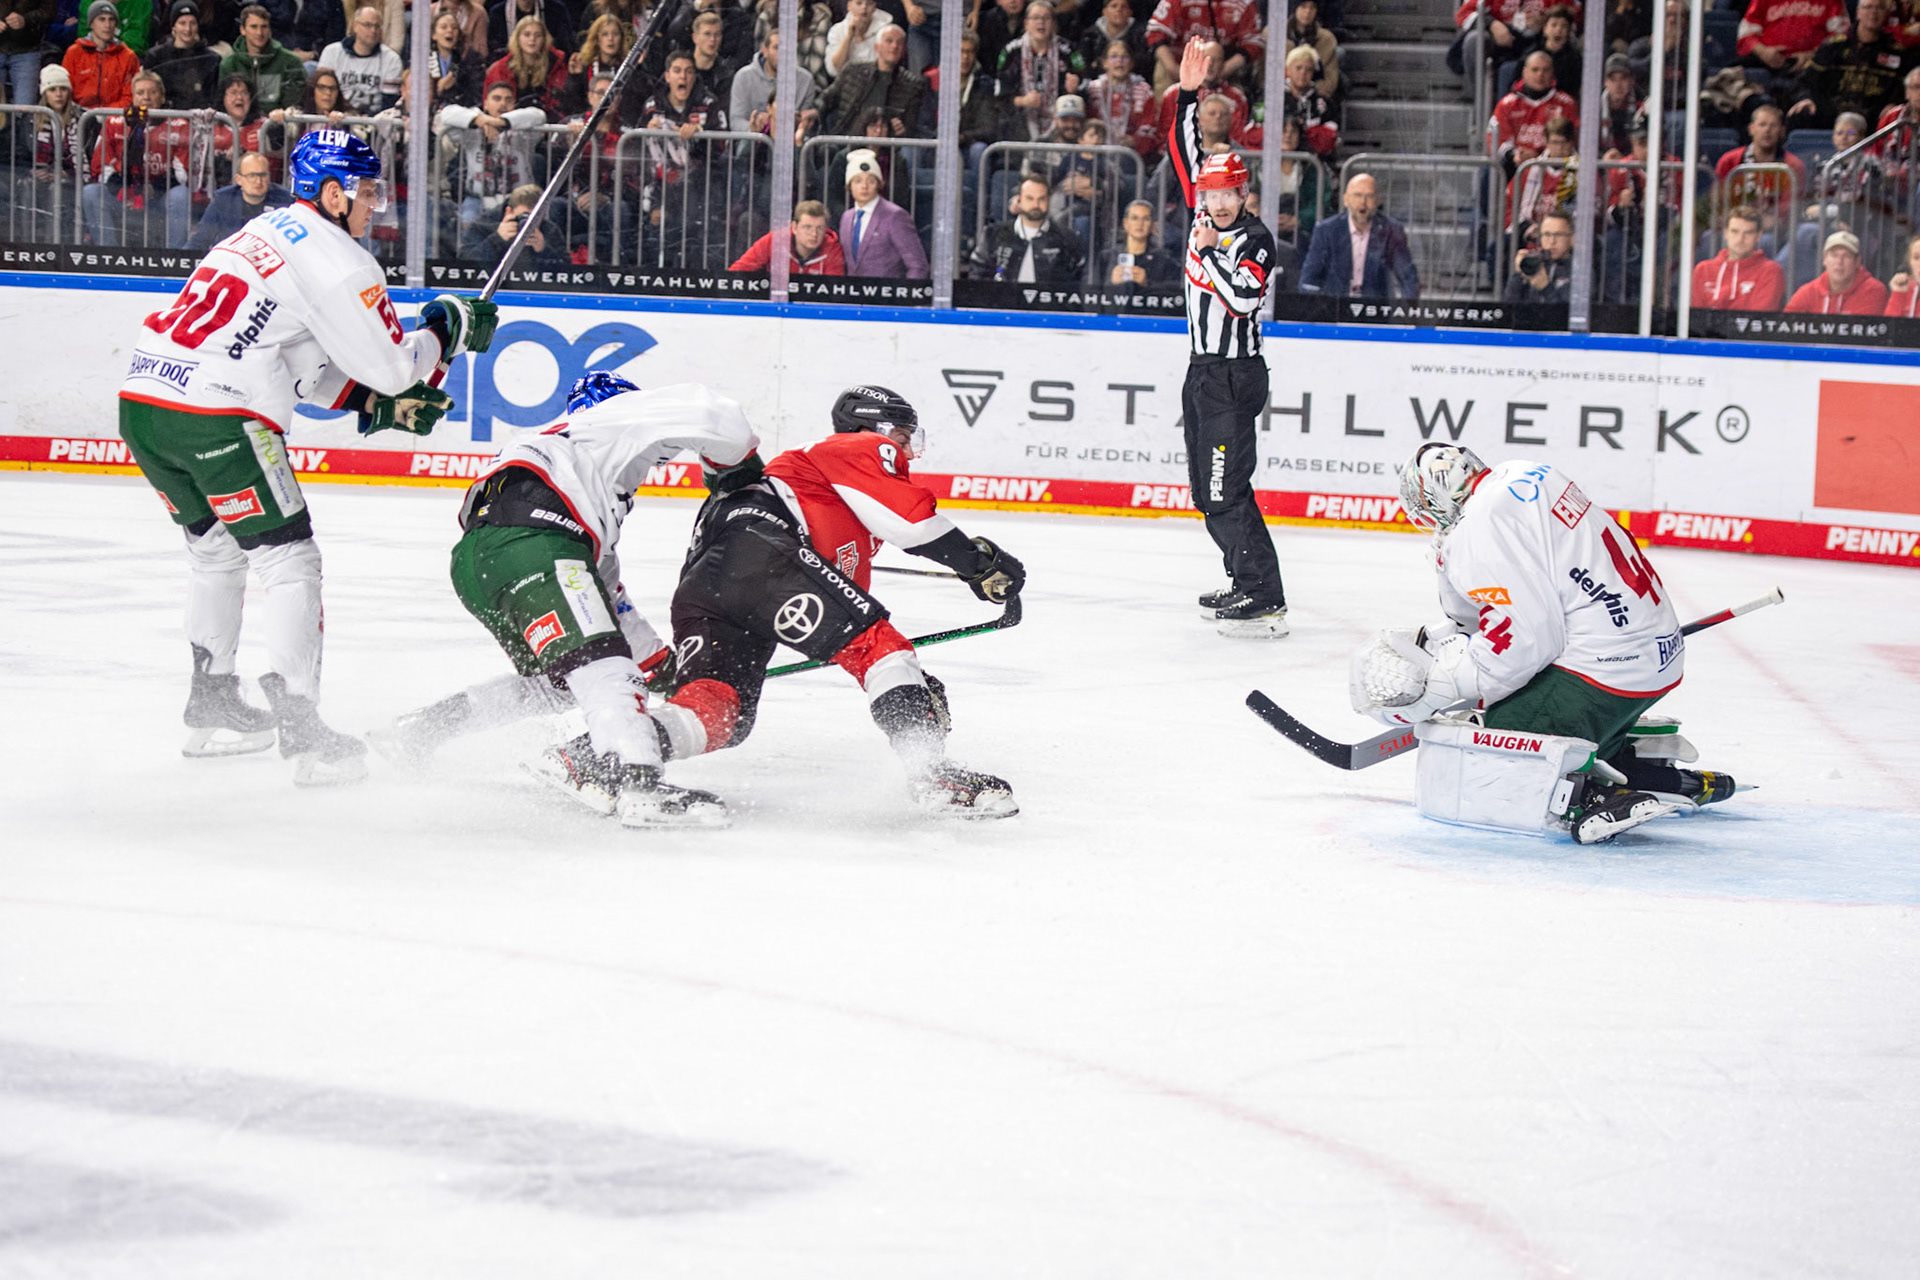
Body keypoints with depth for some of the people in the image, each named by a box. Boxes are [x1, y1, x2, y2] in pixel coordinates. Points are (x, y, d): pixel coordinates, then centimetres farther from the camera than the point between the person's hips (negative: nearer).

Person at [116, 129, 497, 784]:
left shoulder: (268, 232, 24)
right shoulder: (335, 259, -5)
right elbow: (390, 364, -4)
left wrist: (381, 401, 19)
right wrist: (447, 325, 13)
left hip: (143, 396, 9)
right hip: (216, 415, -9)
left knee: (217, 549, 26)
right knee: (287, 558, 0)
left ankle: (211, 706, 33)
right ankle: (301, 731, -5)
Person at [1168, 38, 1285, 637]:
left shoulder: (1255, 238, -13)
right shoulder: (1205, 215, 9)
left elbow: (1242, 298, -26)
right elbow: (1185, 154, 13)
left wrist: (1210, 251, -22)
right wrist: (1188, 93, 5)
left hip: (1234, 376, -9)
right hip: (1203, 369, 9)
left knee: (1225, 490, -14)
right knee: (1208, 491, 11)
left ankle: (1266, 602, -14)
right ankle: (1244, 584, 18)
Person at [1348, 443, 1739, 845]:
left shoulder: (1480, 532, -14)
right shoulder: (1523, 475, 14)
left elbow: (1523, 642, -19)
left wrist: (1434, 683, -9)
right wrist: (1428, 642, 19)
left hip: (1602, 671, -10)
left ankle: (1594, 797, -26)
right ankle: (1654, 765, 21)